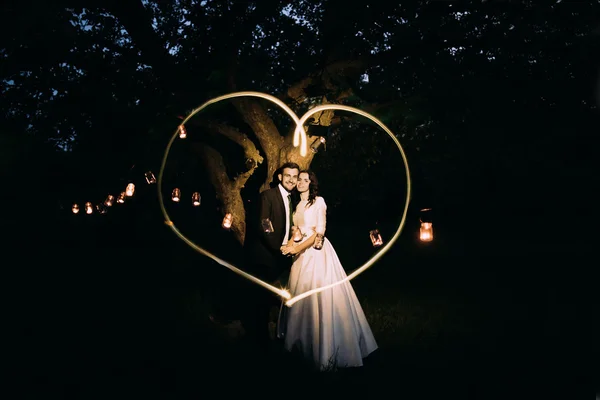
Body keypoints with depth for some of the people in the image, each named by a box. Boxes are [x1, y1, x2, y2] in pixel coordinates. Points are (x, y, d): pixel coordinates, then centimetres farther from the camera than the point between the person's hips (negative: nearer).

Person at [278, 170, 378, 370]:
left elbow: (320, 232, -11)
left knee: (321, 297, -5)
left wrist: (297, 248, -18)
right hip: (302, 255, 6)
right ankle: (304, 341, 22)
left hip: (318, 253, -6)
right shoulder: (297, 205, 15)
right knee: (302, 296, 8)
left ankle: (327, 348, 6)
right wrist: (291, 243, -7)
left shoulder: (318, 202, -5)